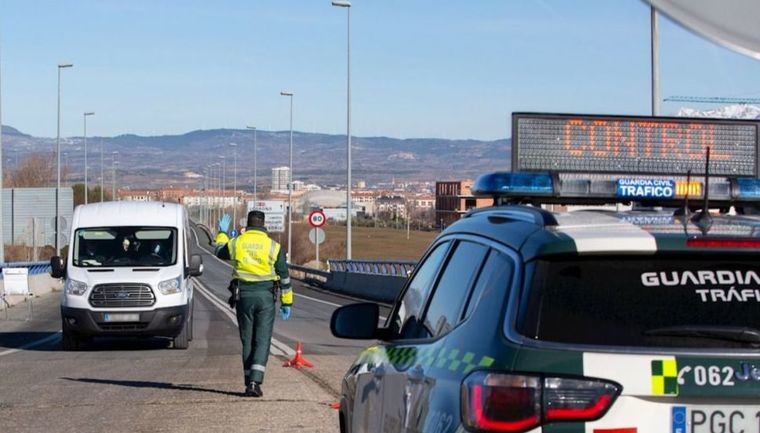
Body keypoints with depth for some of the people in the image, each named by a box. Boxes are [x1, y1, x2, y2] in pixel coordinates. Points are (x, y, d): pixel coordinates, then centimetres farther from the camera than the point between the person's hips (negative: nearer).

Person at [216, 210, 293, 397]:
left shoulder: (236, 243, 2)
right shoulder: (273, 246, -1)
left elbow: (219, 252, 25)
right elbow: (284, 276, 3)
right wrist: (286, 302, 10)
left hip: (243, 297, 2)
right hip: (266, 297, -2)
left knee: (247, 341, 10)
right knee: (262, 340, -3)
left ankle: (249, 383, 11)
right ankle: (255, 381, -17)